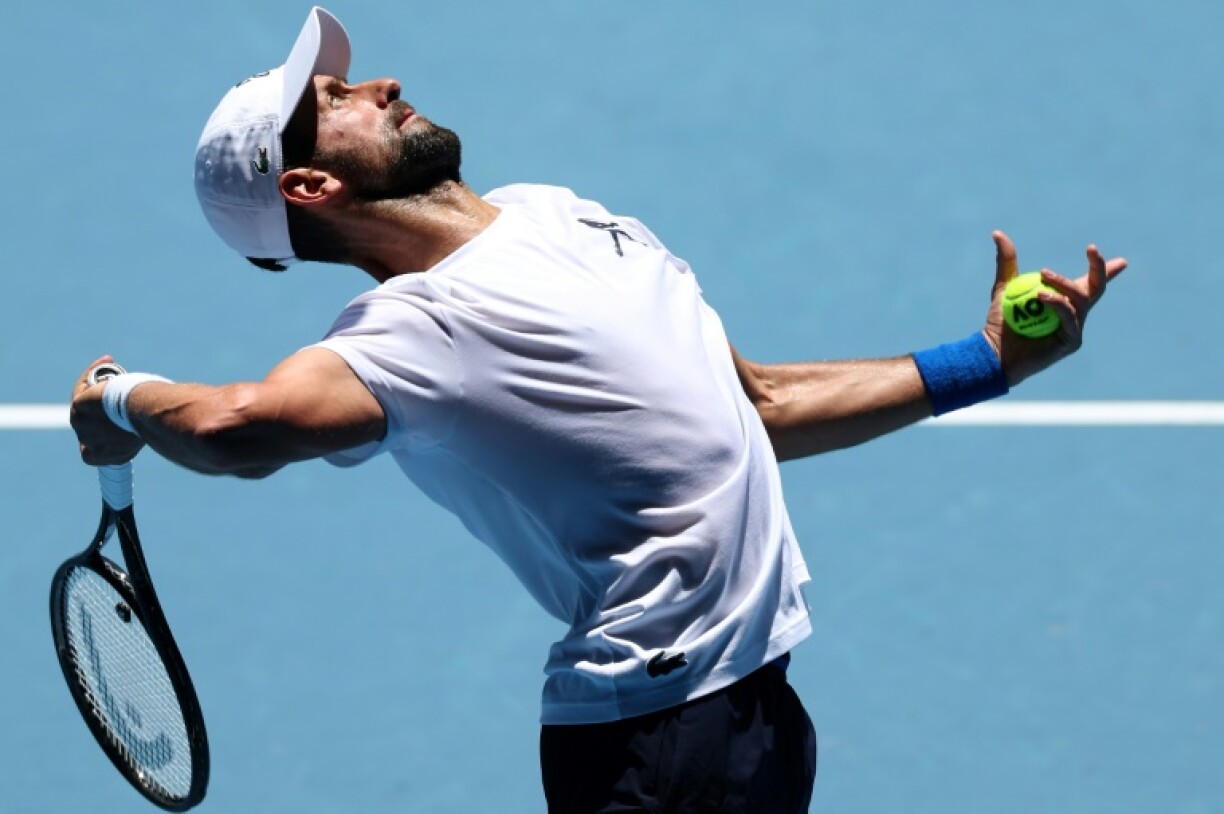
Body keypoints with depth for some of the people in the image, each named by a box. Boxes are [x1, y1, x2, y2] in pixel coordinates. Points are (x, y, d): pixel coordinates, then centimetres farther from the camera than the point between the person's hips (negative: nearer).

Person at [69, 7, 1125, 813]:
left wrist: (987, 361, 16)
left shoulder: (557, 213, 13)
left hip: (756, 701, 8)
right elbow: (246, 426, -36)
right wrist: (125, 405, -15)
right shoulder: (414, 327, -15)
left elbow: (763, 403, 20)